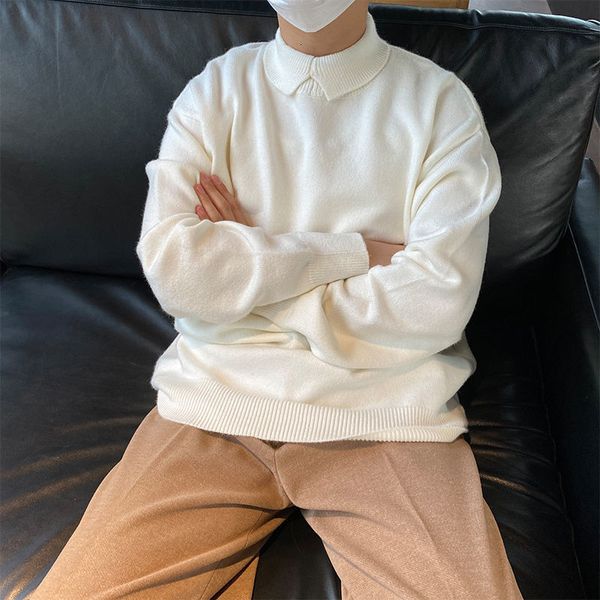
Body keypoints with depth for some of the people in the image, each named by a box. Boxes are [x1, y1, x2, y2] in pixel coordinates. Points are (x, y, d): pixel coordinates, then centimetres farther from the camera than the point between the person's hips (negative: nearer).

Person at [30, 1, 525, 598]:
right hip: (217, 399, 1)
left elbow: (440, 302, -9)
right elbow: (170, 266, -7)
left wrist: (244, 263, -4)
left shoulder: (442, 102, 4)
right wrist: (352, 251, -8)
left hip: (385, 413, 0)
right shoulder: (214, 89, 8)